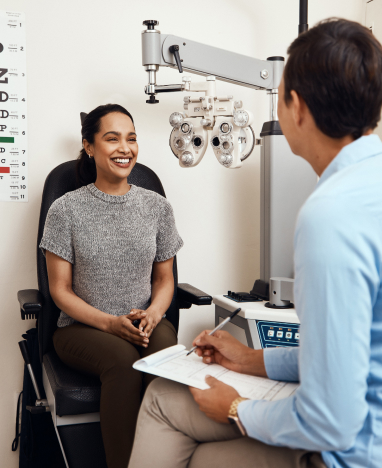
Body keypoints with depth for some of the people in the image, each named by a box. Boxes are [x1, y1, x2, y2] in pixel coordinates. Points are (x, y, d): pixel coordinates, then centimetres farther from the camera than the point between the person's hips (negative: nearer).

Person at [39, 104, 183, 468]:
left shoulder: (157, 206, 8)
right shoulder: (66, 210, 0)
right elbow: (60, 289, -1)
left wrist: (153, 314, -10)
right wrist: (111, 323, -16)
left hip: (146, 324, 2)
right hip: (82, 328, -2)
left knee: (165, 355, -32)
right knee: (123, 359, -34)